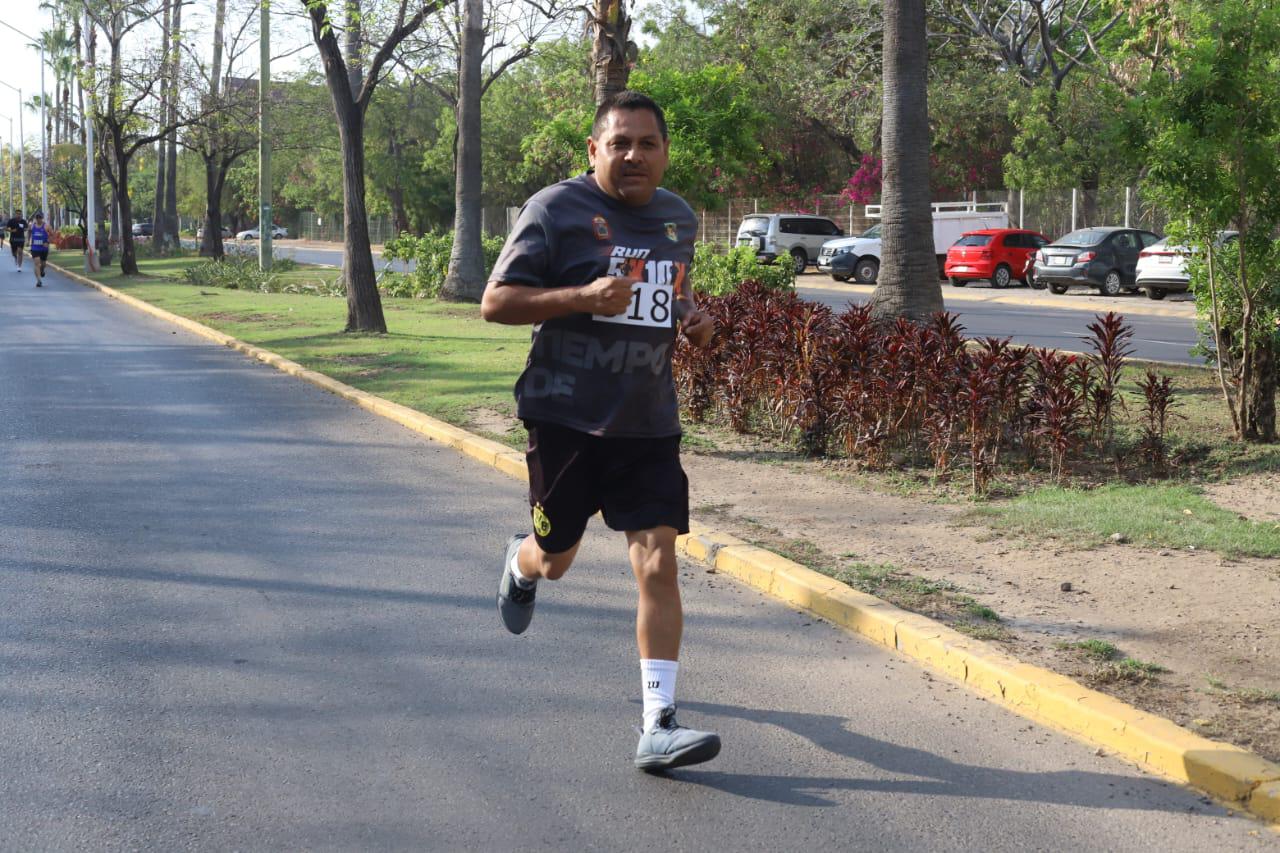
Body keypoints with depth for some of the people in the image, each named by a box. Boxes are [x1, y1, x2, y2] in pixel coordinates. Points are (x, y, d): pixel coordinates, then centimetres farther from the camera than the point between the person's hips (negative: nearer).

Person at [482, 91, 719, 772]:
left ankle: (657, 727, -6)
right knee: (555, 558, 12)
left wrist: (694, 320, 6)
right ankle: (520, 565, 52)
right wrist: (584, 296, -24)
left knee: (658, 564, -8)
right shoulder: (556, 209, -7)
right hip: (566, 415, -3)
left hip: (649, 422, 3)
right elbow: (495, 302, -10)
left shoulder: (679, 218, 11)